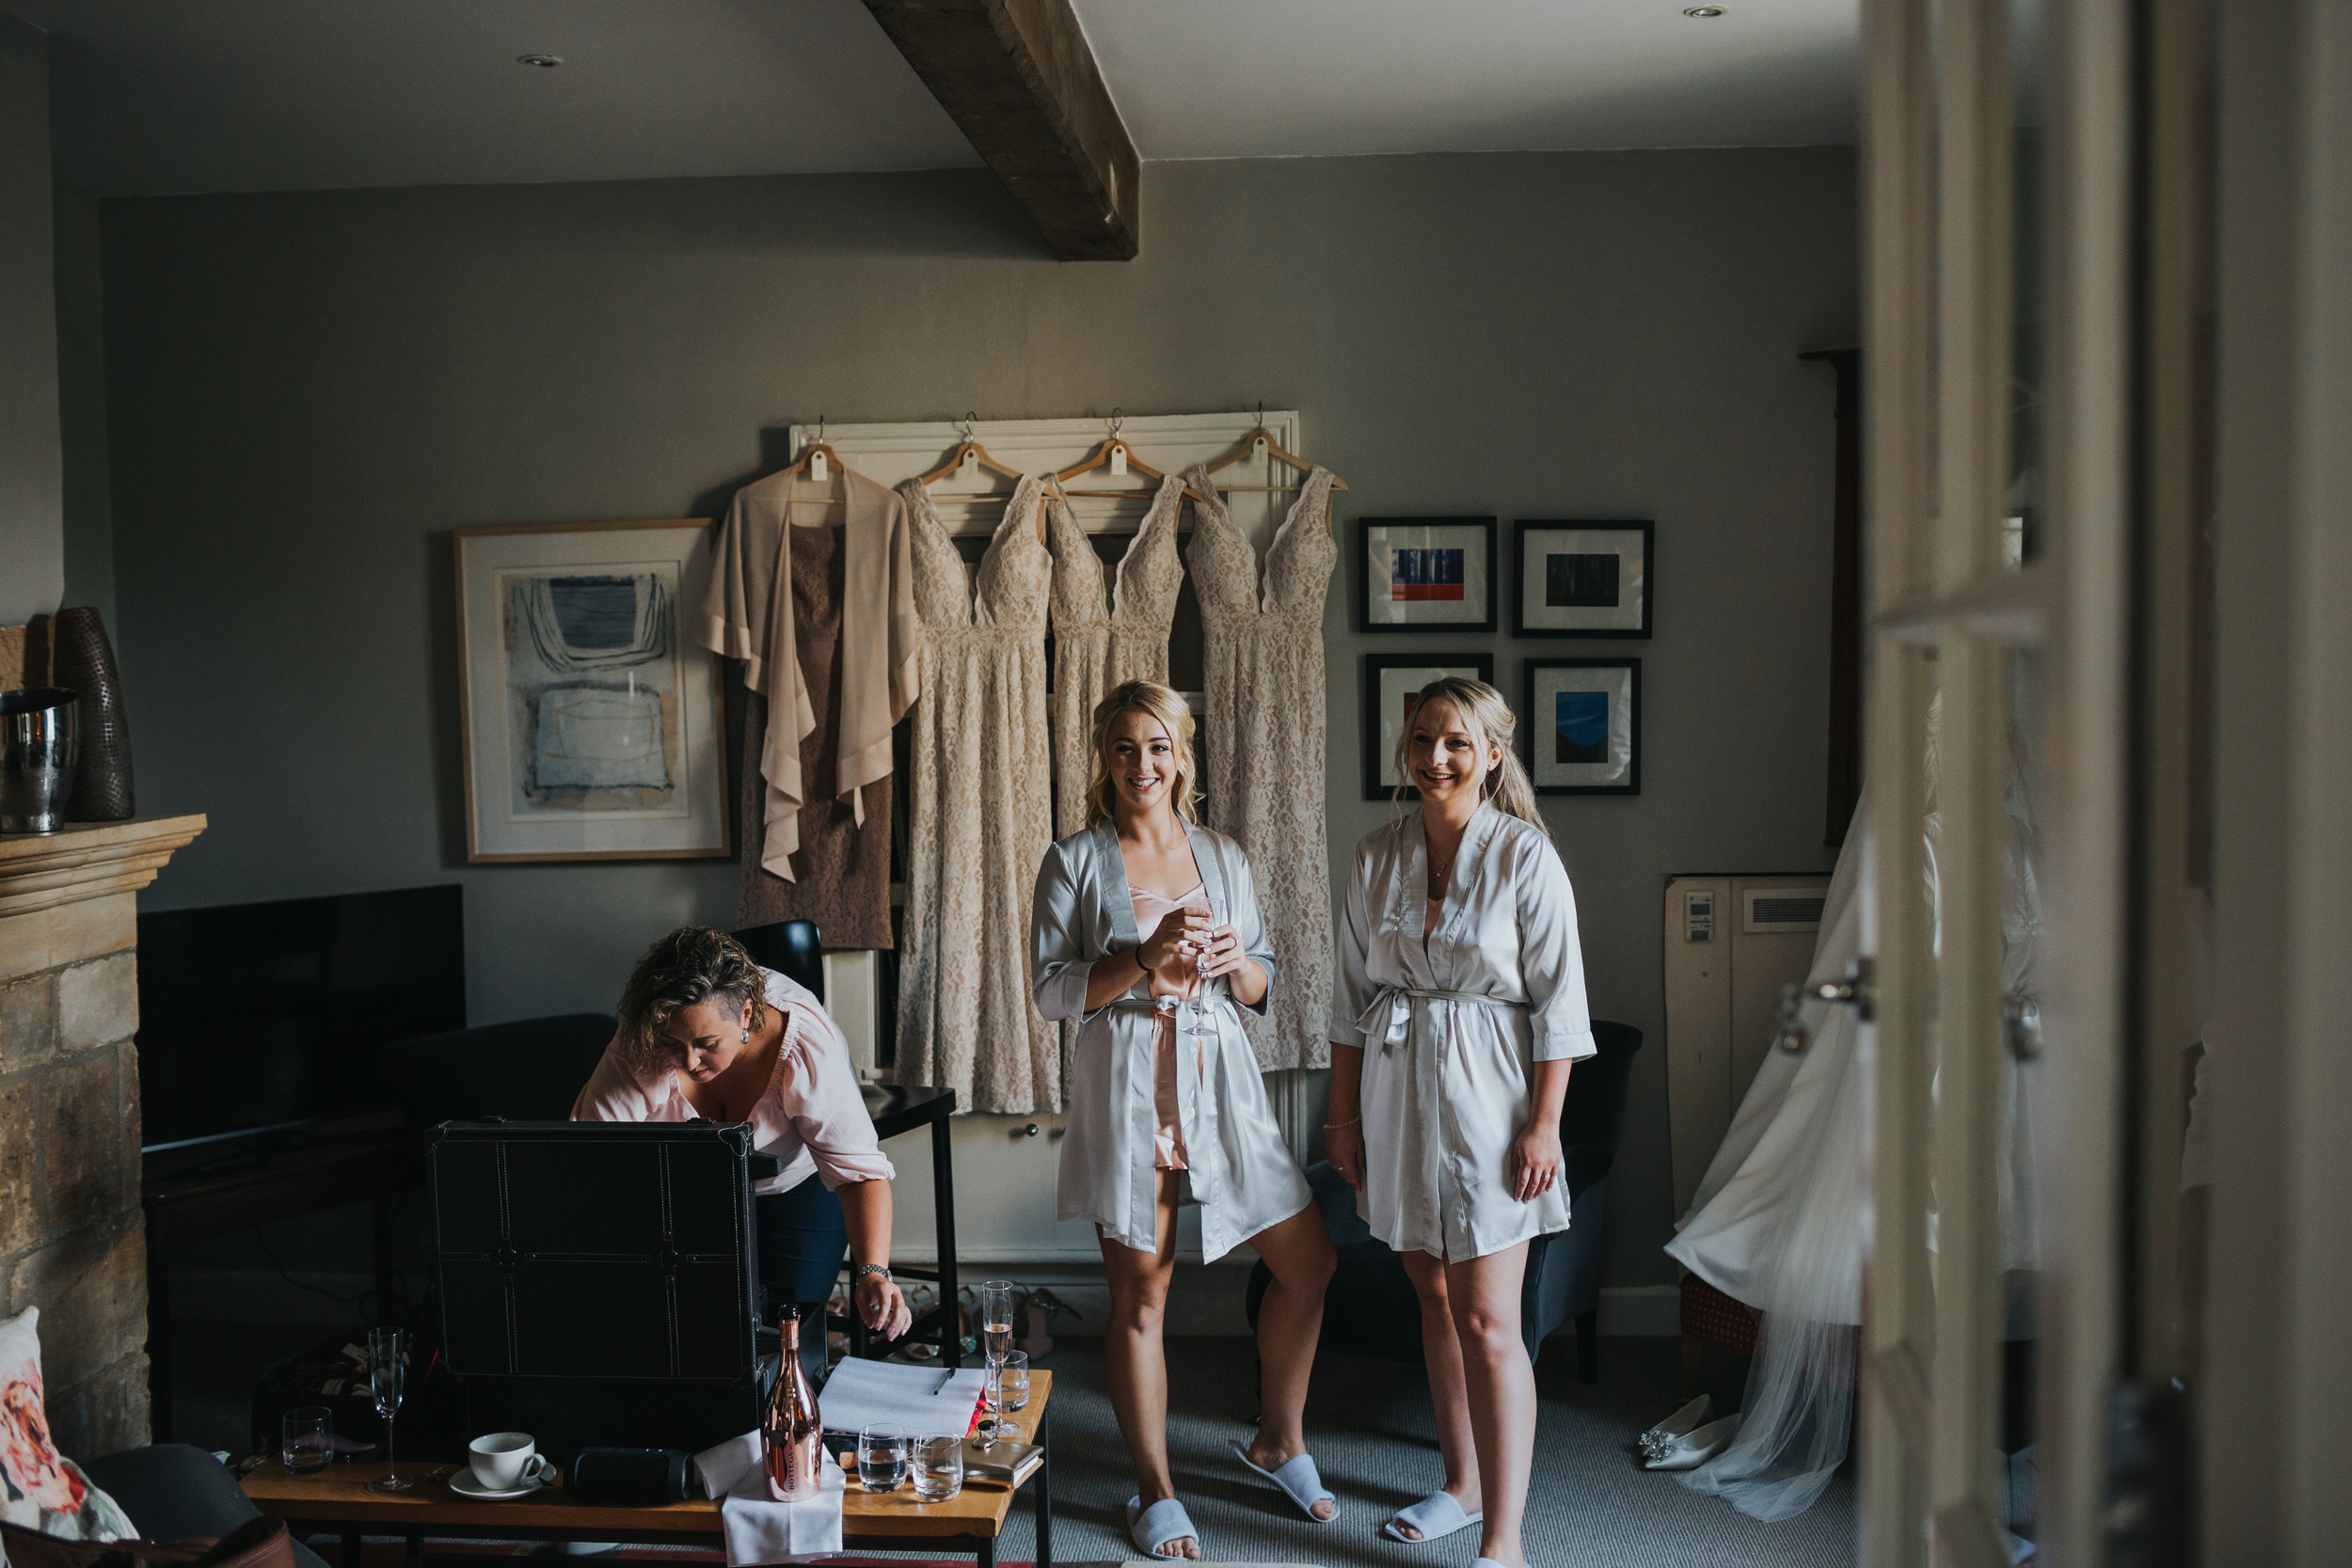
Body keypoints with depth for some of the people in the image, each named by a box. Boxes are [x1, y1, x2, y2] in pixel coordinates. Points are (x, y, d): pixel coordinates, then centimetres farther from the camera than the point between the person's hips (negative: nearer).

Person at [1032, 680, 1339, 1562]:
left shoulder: (1223, 858, 10)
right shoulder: (1076, 861, -1)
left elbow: (1262, 986, 14)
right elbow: (1054, 992, -5)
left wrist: (1237, 961, -9)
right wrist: (1145, 958, -19)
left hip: (1220, 1080, 4)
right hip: (1128, 1084, -4)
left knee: (1310, 1261, 7)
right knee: (1139, 1299, 4)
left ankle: (1278, 1441, 29)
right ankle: (1155, 1492, 21)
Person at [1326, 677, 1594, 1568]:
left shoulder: (1525, 856, -9)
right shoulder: (1376, 857, 4)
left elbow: (1558, 1003, -8)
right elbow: (1353, 995, 9)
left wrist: (1543, 1125, -12)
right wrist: (1344, 1113, 8)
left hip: (1486, 1094, -5)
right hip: (1397, 1092, 5)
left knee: (1487, 1323, -6)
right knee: (1434, 1299, 15)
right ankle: (1464, 1484, 32)